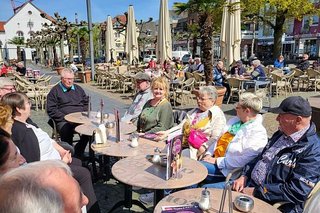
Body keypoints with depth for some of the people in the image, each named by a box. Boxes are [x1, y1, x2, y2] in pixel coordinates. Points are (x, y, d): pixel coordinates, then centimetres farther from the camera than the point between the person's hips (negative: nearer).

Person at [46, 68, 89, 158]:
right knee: (67, 132, -37)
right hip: (63, 121, -3)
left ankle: (77, 154, -12)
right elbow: (51, 110, 2)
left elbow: (86, 103, 25)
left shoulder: (78, 89, 24)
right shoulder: (55, 91, 9)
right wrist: (65, 118, -11)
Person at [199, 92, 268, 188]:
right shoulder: (234, 120, 13)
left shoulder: (258, 133, -14)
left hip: (227, 170, -8)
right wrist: (209, 154, 2)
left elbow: (244, 160, -21)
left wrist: (217, 161, -19)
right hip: (213, 158, 8)